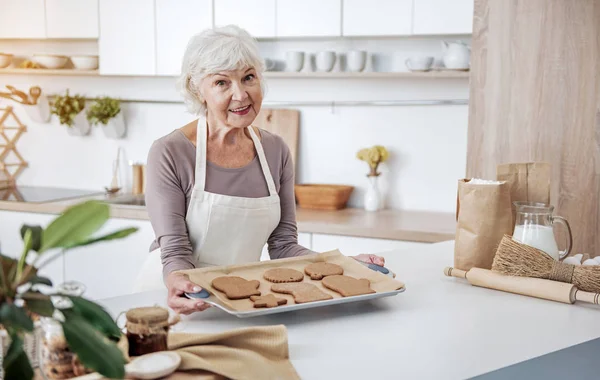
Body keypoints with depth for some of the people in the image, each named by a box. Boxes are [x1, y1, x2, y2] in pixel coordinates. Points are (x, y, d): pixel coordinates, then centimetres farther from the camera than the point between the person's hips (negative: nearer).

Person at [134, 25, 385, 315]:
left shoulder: (276, 152, 3)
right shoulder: (169, 153, -10)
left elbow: (283, 246, 4)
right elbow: (175, 250, -12)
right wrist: (178, 283, -34)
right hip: (176, 301, -4)